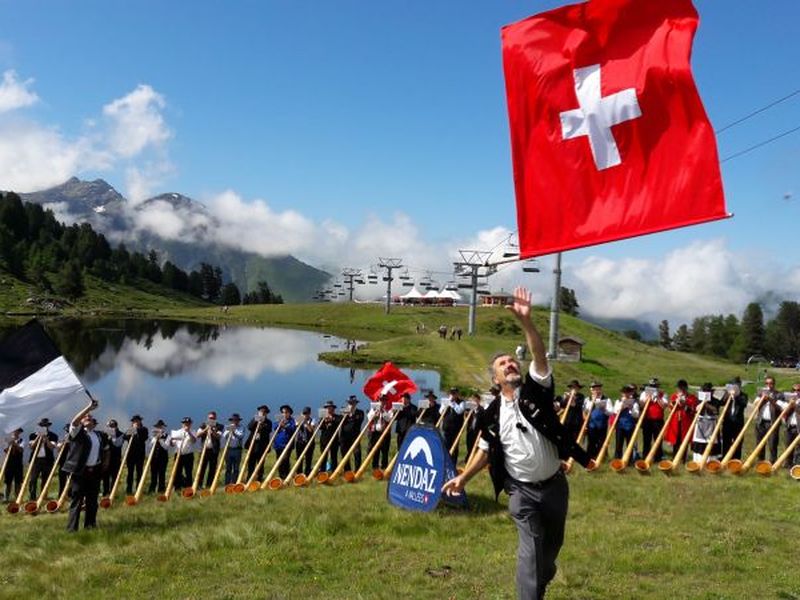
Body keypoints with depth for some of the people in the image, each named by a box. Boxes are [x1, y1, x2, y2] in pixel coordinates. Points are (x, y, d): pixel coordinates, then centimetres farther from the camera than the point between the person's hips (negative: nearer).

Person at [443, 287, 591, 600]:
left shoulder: (536, 391, -8)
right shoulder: (493, 415, -2)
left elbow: (540, 356, -24)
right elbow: (486, 450, 9)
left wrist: (526, 321, -36)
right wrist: (463, 477, 0)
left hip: (554, 484, 1)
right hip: (522, 490, -1)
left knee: (553, 542, 21)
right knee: (530, 548, -11)